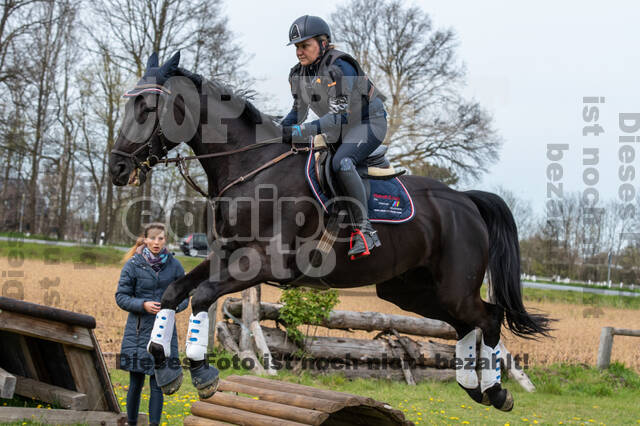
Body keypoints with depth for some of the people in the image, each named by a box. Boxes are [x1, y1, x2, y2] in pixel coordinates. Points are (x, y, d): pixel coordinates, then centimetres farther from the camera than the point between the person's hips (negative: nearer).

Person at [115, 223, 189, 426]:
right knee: (135, 384, 7)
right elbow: (121, 296, -1)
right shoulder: (133, 265, -3)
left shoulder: (174, 265, 2)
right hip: (138, 331, -1)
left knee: (158, 385, 1)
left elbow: (184, 296, 9)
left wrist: (173, 306, -12)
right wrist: (143, 305, -17)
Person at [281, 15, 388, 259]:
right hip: (338, 131, 9)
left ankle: (363, 230, -34)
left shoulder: (340, 67, -24)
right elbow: (298, 110, 13)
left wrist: (303, 131, -40)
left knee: (341, 163, -34)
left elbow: (338, 115, -31)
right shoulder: (299, 74, 1)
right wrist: (279, 130, -6)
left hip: (369, 122, -9)